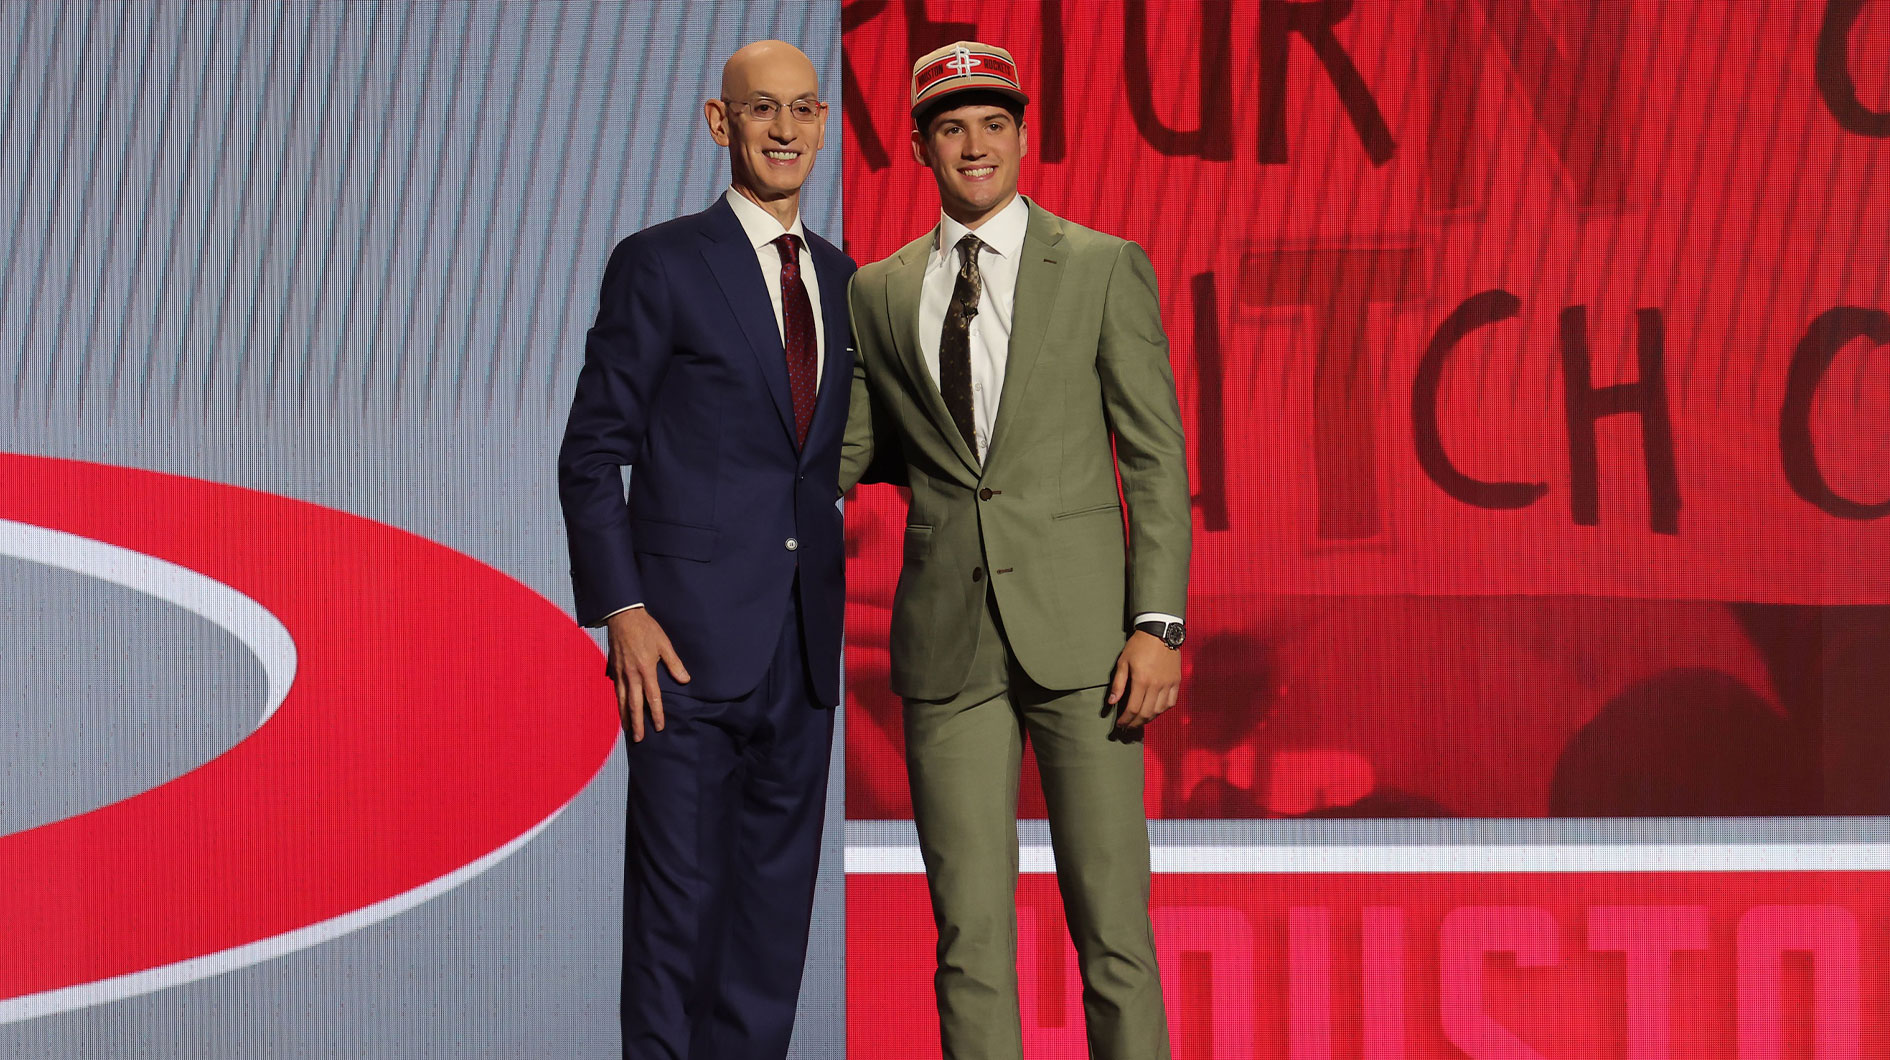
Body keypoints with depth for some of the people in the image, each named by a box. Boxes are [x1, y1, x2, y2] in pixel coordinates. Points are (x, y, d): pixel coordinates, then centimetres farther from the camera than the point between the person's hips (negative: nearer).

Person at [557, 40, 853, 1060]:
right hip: (691, 635, -5)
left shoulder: (840, 278, 14)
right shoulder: (660, 265, -3)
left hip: (802, 641, 5)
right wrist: (622, 612, -13)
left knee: (777, 896, 9)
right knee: (678, 893, -3)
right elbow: (592, 452, -4)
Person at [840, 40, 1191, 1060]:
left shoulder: (1103, 267, 2)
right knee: (970, 933, 3)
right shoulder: (879, 294, 11)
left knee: (1111, 920, -2)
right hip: (946, 641, 3)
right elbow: (847, 456, 19)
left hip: (1079, 630, -2)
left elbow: (1156, 455, -1)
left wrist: (1158, 624, -9)